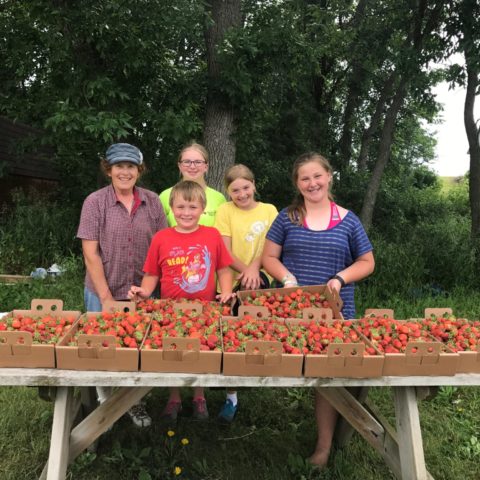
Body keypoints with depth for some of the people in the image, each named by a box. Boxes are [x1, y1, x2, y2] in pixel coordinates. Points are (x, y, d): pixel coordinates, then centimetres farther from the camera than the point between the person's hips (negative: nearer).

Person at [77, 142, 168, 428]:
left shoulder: (152, 201, 0)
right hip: (103, 294, -2)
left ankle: (135, 403, 35)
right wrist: (106, 297, -13)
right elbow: (90, 252, -10)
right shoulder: (95, 202, -7)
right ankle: (105, 404, 34)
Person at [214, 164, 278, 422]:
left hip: (259, 282, 1)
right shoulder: (225, 210, -3)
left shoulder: (269, 210, 2)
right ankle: (231, 397, 21)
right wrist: (247, 271, -20)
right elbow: (225, 251, -8)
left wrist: (254, 268, -20)